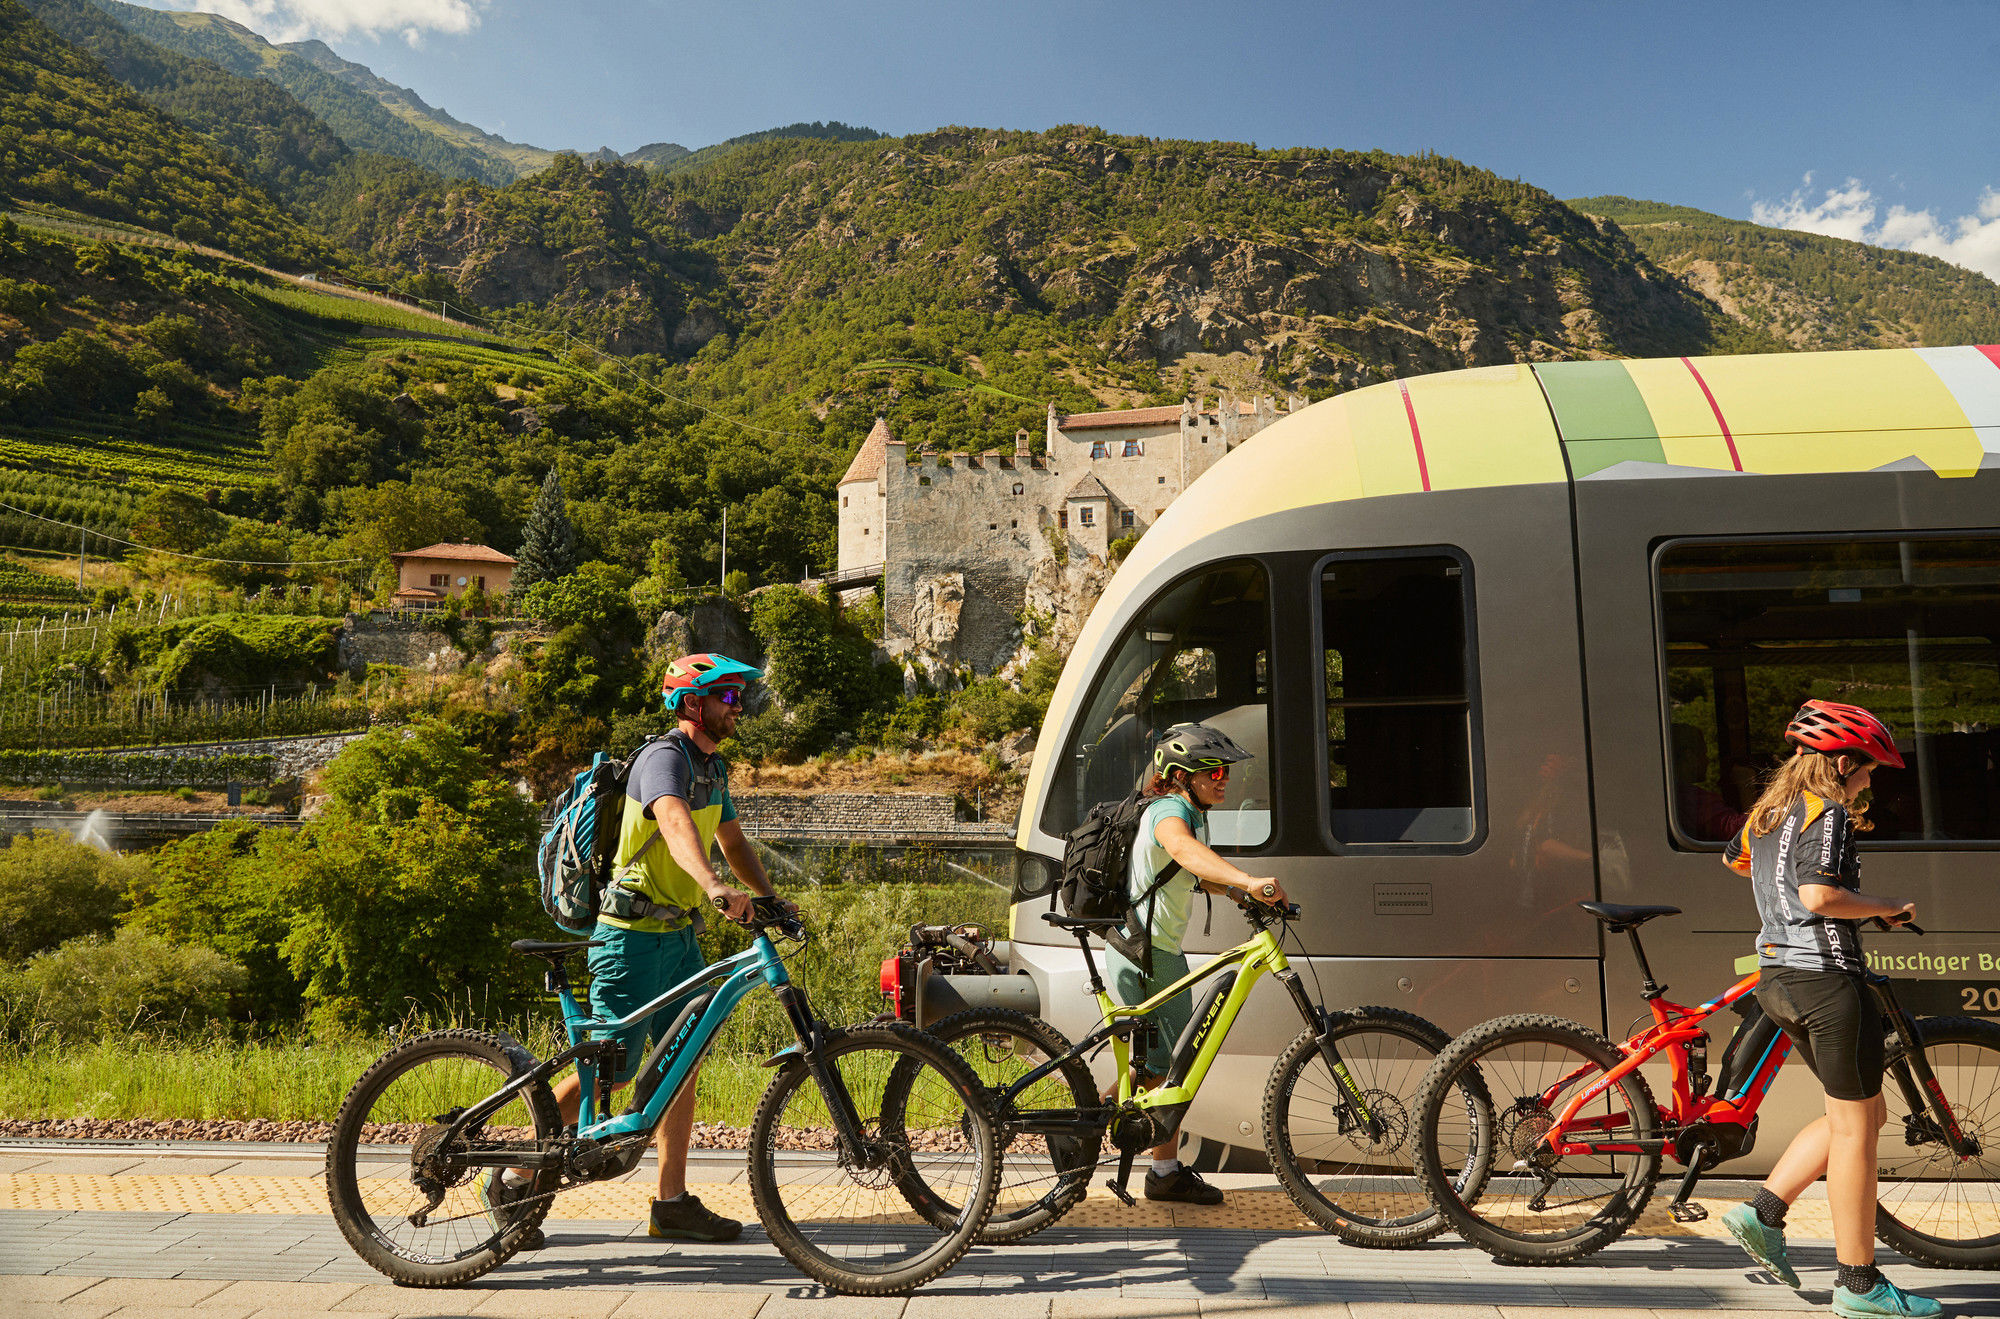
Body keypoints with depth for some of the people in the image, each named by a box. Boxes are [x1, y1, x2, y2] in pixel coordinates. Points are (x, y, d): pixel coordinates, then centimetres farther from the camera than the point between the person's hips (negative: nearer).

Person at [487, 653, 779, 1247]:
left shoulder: (713, 767, 12)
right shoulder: (665, 756, -17)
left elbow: (733, 841, 20)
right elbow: (674, 821, -38)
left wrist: (772, 899, 6)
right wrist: (714, 886, -54)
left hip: (680, 935, 9)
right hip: (632, 935, -9)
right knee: (611, 1071, -3)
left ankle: (672, 1204, 17)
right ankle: (514, 1181, 15)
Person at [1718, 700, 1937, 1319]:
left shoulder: (1767, 812, 14)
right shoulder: (1827, 812, -12)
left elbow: (1736, 861, 35)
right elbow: (1819, 897, -25)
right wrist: (1887, 907, -10)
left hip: (1777, 977, 9)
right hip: (1826, 978, -9)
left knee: (1863, 1113, 18)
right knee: (1855, 1127, 1)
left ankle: (1763, 1211, 13)